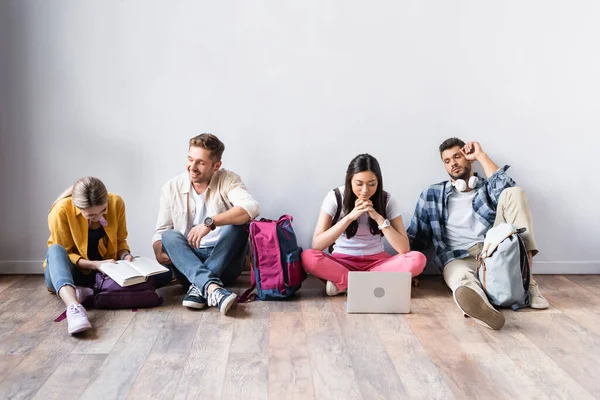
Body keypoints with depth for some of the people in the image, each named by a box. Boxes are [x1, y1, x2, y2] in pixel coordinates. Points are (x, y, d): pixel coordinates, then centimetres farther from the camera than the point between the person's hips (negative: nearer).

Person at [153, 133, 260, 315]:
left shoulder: (228, 180, -7)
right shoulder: (172, 188, 1)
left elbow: (251, 208, -27)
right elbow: (161, 231, 5)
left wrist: (210, 222, -38)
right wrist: (158, 251, -19)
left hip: (224, 261, -2)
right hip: (188, 262, 2)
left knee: (237, 223, -25)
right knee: (170, 236, -25)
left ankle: (199, 286, -34)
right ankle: (211, 287, -48)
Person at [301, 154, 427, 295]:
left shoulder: (386, 200, -8)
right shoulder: (335, 197, -11)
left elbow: (404, 248, -13)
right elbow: (317, 245, -19)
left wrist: (378, 218, -22)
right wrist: (350, 217, -26)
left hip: (376, 262, 2)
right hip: (342, 261, -1)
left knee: (417, 259, -28)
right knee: (307, 257, -33)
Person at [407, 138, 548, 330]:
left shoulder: (488, 188, 20)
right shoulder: (432, 194, 17)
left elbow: (507, 189, -7)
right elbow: (415, 237, 14)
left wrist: (481, 155, 4)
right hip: (458, 259, -2)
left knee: (514, 193, -15)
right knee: (463, 280, -40)